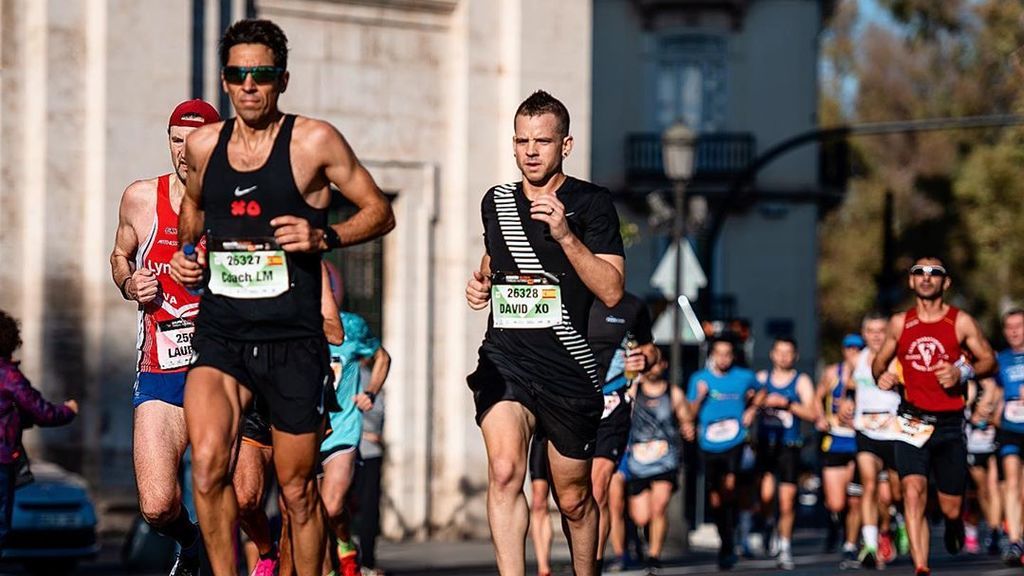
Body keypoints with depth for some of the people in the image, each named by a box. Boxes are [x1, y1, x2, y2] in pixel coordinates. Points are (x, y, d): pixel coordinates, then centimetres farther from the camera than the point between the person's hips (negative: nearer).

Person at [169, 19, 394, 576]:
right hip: (219, 335, 2)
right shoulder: (204, 145, 8)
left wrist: (324, 236, -13)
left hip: (293, 340, -2)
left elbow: (379, 212, 4)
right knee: (209, 462, -22)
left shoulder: (314, 141, -3)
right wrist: (185, 253, 11)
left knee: (297, 490, 6)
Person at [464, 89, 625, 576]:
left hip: (568, 368, -2)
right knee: (505, 471, -24)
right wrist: (480, 282, 11)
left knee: (574, 499, 9)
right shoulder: (496, 202, 12)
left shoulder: (591, 204, -1)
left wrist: (565, 235, -19)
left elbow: (611, 291, -9)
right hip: (505, 358, 2)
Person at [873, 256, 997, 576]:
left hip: (949, 425, -1)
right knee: (913, 491, -21)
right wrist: (881, 375, -3)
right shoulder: (900, 323, 7)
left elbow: (989, 360, 2)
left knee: (950, 508, 5)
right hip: (912, 422, 1)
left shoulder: (961, 322, 0)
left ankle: (954, 526, 44)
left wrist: (963, 373, -17)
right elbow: (880, 360, 19)